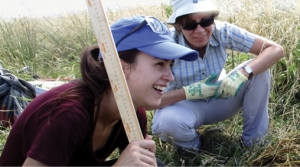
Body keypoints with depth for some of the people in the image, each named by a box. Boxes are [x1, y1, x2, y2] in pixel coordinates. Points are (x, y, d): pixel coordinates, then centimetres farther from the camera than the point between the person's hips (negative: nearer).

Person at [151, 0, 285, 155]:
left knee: (258, 69, -19)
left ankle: (253, 139, -3)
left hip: (219, 99, 3)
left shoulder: (222, 32, -20)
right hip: (185, 105, -3)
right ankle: (190, 146, 0)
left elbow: (276, 49, -20)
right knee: (166, 122, -37)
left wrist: (243, 73, -36)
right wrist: (191, 91, -36)